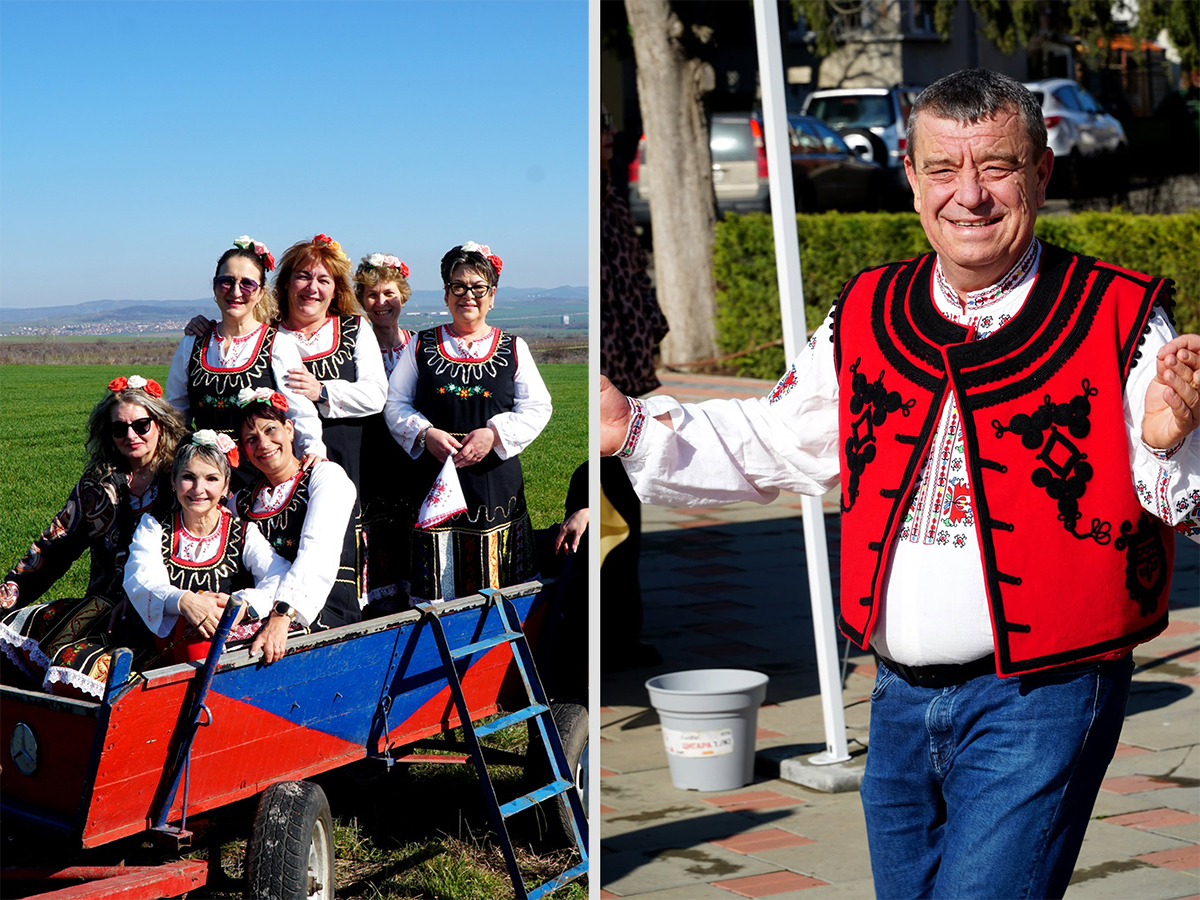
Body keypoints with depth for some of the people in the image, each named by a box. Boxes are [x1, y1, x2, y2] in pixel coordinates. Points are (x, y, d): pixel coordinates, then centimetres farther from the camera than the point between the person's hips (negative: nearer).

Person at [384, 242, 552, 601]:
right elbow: (395, 404, 9)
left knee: (493, 587, 1)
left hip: (495, 480, 0)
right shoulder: (422, 345, 10)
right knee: (437, 591, -1)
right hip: (434, 476, 0)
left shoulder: (513, 348, 9)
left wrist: (494, 433, -11)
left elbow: (537, 408, 4)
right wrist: (425, 433, -10)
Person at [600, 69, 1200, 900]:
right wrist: (631, 429, 9)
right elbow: (771, 446, 19)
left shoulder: (1119, 320, -8)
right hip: (901, 700, 6)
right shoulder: (866, 318, 7)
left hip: (1040, 698, -5)